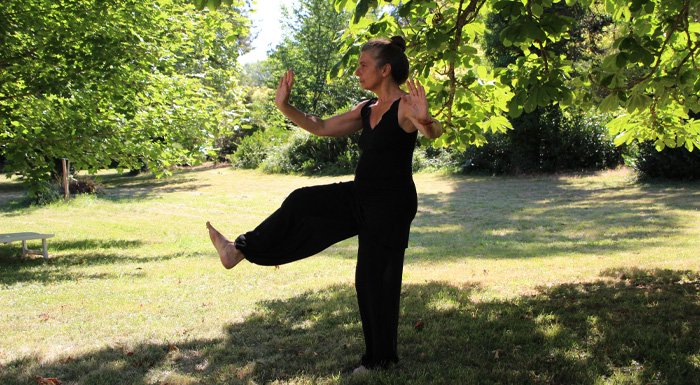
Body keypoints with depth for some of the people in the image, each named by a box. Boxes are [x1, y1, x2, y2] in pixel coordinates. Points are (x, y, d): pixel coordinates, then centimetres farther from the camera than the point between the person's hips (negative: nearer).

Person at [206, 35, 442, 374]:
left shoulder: (406, 106, -15)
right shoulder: (366, 110, 10)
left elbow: (435, 133, -35)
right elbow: (321, 127, 16)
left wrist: (424, 120, -58)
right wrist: (285, 107, 7)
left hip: (392, 203, -8)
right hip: (362, 195, 8)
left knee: (375, 277, 1)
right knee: (302, 202, 8)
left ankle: (380, 358, 17)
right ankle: (240, 250, 17)